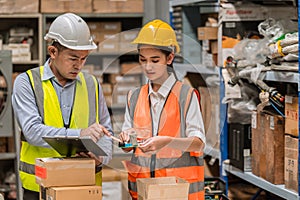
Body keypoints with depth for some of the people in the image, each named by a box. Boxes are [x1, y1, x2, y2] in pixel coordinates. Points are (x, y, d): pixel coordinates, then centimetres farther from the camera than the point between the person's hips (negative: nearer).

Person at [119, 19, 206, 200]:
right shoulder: (134, 97, 10)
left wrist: (167, 141, -27)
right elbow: (128, 148, 11)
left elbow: (199, 143, -11)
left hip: (181, 184, -4)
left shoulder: (187, 95, -4)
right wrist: (127, 140, -11)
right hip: (141, 184, 4)